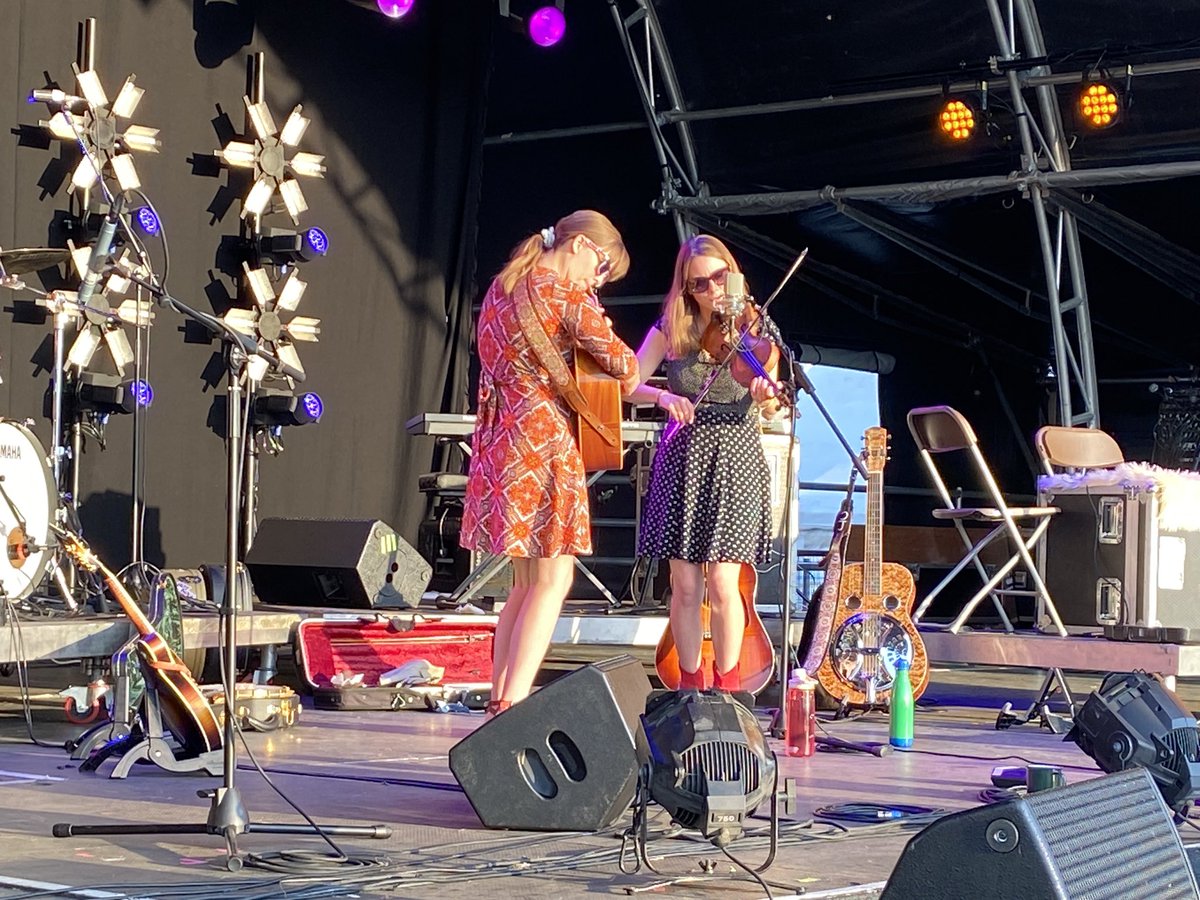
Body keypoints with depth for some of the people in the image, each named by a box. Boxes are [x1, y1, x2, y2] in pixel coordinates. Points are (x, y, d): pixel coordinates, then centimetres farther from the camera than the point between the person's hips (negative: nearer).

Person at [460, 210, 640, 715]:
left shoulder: (502, 287, 17)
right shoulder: (567, 294, -8)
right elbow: (621, 362, -9)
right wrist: (628, 382, 14)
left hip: (499, 438, 9)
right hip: (543, 440, -9)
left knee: (526, 582, 15)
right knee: (552, 580, -6)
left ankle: (500, 700, 15)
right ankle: (514, 706, -12)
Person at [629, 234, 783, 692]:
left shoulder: (756, 327, -1)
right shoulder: (672, 327, 2)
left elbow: (771, 411, -6)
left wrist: (768, 394, -29)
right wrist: (663, 396, -22)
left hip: (736, 461, -2)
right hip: (682, 460, 2)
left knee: (722, 583, -9)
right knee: (685, 586, 2)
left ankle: (727, 686, 5)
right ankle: (691, 685, 14)